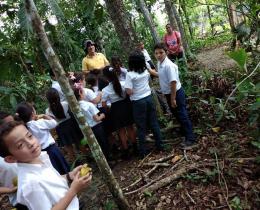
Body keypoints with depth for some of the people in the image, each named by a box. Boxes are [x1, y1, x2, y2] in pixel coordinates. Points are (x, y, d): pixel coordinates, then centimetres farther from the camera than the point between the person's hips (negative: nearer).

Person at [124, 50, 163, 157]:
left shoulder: (130, 74, -17)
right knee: (154, 123, 14)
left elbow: (129, 91, -21)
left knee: (141, 127, 6)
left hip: (138, 102, -5)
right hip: (149, 98, 5)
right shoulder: (146, 71, 1)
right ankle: (159, 145, 24)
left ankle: (143, 151, 16)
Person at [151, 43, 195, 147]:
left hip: (176, 93, -9)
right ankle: (184, 130, 48)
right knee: (176, 113, 25)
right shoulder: (160, 63, 0)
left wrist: (173, 99, -24)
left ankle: (190, 138, 17)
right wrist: (151, 71, 15)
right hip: (168, 93, 9)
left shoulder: (168, 65, -27)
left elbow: (173, 82, -27)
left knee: (182, 115, 2)